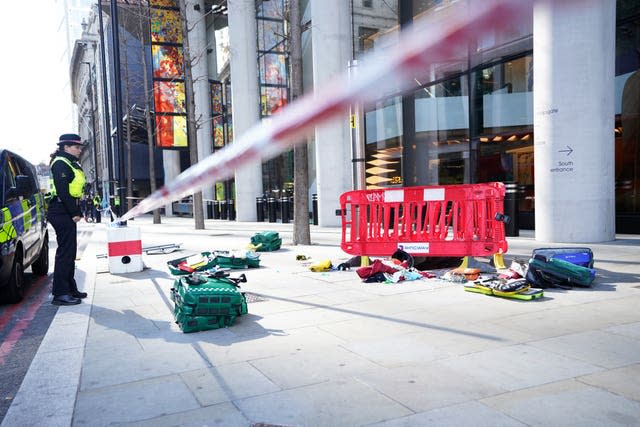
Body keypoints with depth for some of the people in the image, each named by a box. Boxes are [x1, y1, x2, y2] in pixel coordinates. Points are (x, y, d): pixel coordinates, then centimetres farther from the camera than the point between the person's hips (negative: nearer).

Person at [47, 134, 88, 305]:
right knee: (65, 251, -9)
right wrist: (74, 212, -19)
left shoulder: (71, 164, 21)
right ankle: (60, 293, -6)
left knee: (69, 252, 14)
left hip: (67, 214, 10)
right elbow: (62, 191, -19)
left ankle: (70, 288, 22)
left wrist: (77, 212, 12)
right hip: (61, 213, -10)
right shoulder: (61, 163, -10)